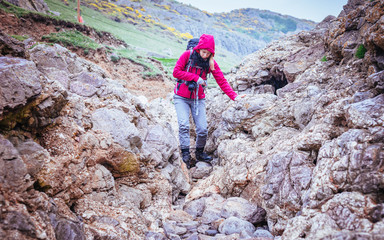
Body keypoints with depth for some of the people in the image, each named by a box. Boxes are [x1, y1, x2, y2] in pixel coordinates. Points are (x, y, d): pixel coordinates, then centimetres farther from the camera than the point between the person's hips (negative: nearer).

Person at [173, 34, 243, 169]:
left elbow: (222, 81, -4)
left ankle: (199, 152, 18)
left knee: (203, 129, -5)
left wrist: (234, 96, -15)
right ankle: (185, 155, -11)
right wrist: (195, 77, -18)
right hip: (181, 97, -2)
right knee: (184, 125, -18)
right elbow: (176, 72, -13)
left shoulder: (211, 63, -1)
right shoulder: (188, 55, -7)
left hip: (198, 99, 2)